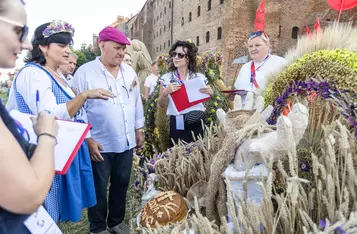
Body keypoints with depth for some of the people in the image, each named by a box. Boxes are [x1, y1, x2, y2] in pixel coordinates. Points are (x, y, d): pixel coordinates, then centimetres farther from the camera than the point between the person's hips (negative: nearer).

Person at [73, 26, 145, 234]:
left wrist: (139, 129, 13)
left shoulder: (129, 71, 7)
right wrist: (87, 139, -13)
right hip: (100, 144, -5)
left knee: (122, 184, 17)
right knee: (99, 188, 11)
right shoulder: (85, 72, -10)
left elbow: (137, 102, 13)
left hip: (126, 141, 5)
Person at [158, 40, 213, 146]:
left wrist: (210, 93, -9)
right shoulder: (166, 78, 2)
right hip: (177, 125, 0)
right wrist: (165, 92, -17)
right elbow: (161, 105, 1)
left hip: (197, 124, 1)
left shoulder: (200, 77, 3)